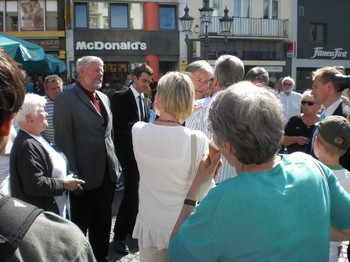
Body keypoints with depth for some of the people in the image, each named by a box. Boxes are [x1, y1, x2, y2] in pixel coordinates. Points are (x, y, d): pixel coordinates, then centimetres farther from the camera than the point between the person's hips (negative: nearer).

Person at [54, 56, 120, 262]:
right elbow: (64, 140, -14)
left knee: (103, 223, 19)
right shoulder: (66, 99, -11)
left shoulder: (104, 98, 12)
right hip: (85, 176, -6)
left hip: (107, 174, 7)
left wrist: (115, 164, 12)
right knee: (80, 224, 11)